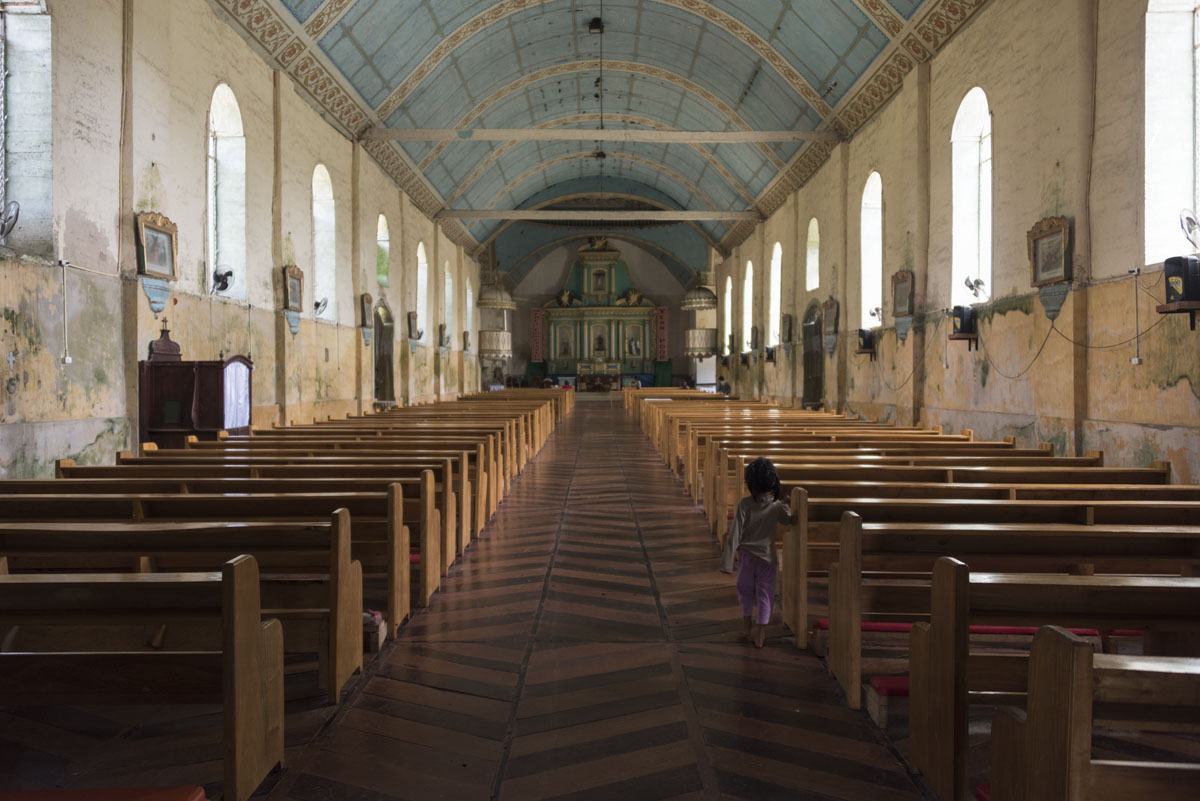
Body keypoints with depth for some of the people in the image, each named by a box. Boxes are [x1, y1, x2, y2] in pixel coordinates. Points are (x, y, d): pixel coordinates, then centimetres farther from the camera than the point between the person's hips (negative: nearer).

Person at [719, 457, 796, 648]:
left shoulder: (745, 504, -17)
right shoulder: (776, 505, -10)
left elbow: (735, 533, -18)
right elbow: (790, 521, 11)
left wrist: (727, 561, -15)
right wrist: (785, 508, 30)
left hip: (746, 555, 0)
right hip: (768, 557, 0)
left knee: (746, 592, 19)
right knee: (765, 595, 11)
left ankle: (749, 629, 29)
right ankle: (760, 635, 12)